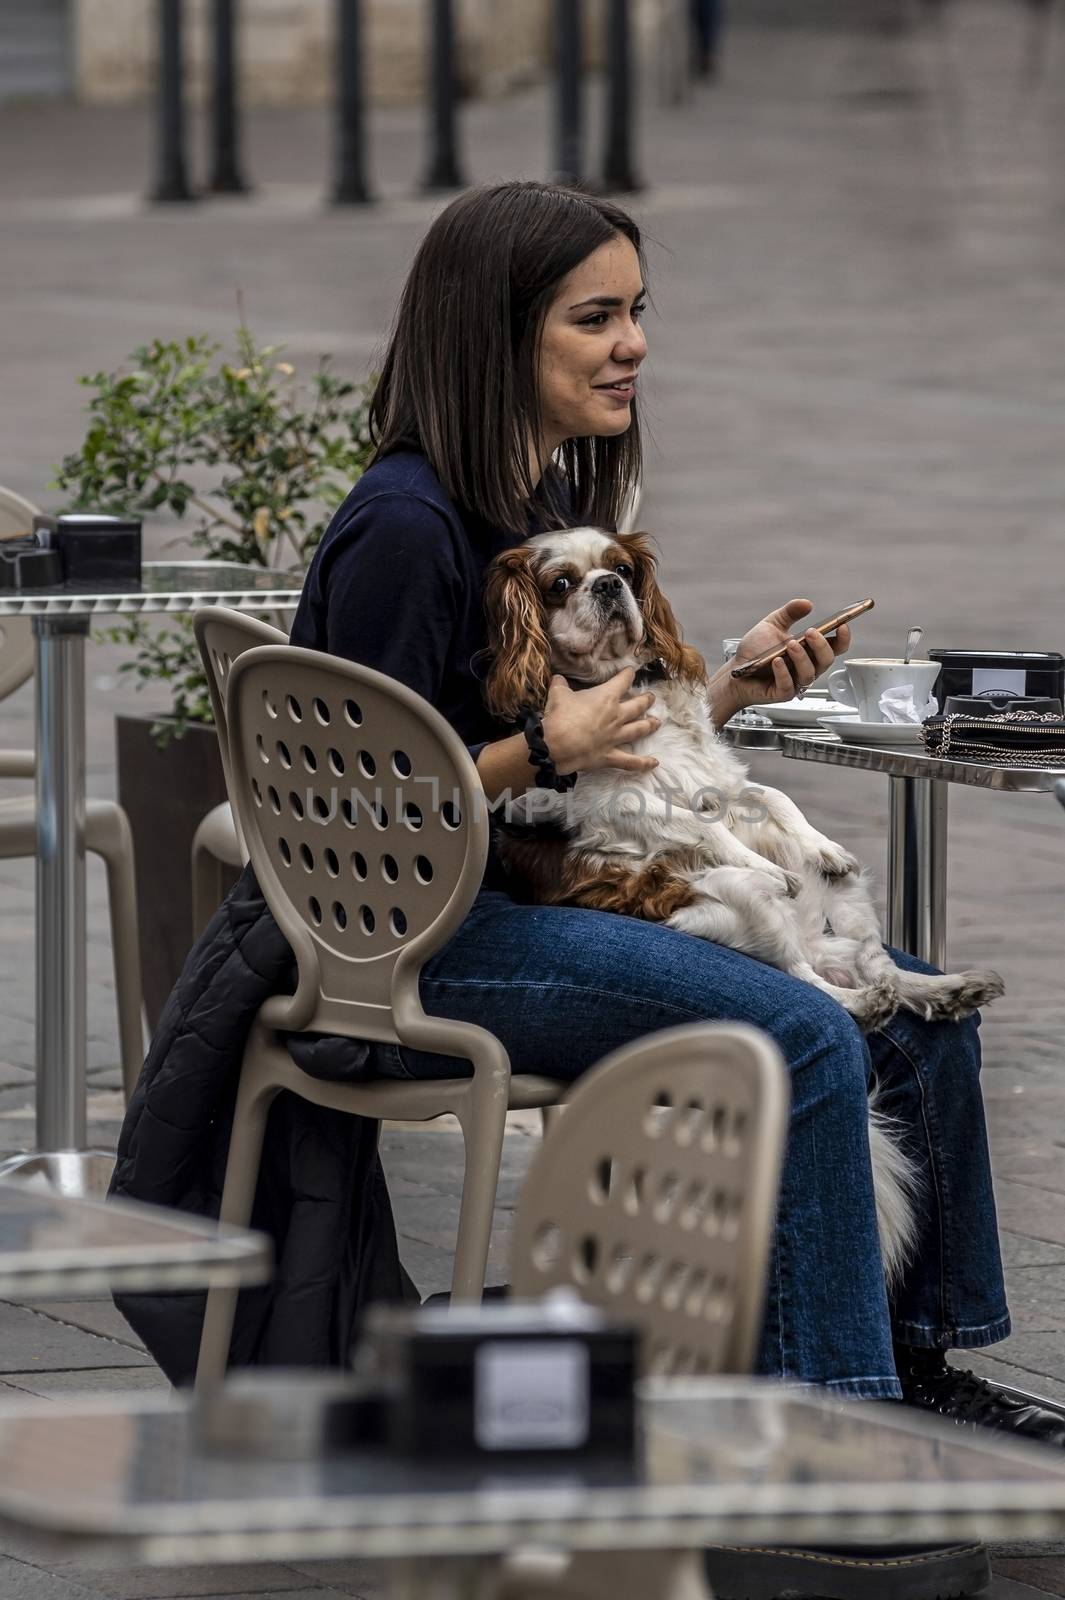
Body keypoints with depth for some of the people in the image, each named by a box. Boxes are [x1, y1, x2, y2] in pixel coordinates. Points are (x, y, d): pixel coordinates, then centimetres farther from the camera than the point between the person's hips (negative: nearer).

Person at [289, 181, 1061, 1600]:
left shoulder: (563, 497, 12)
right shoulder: (405, 527, -17)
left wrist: (729, 688, 8)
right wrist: (543, 755, -25)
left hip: (551, 897, 9)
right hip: (417, 945, -9)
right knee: (803, 1039, -26)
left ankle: (916, 1354, 13)